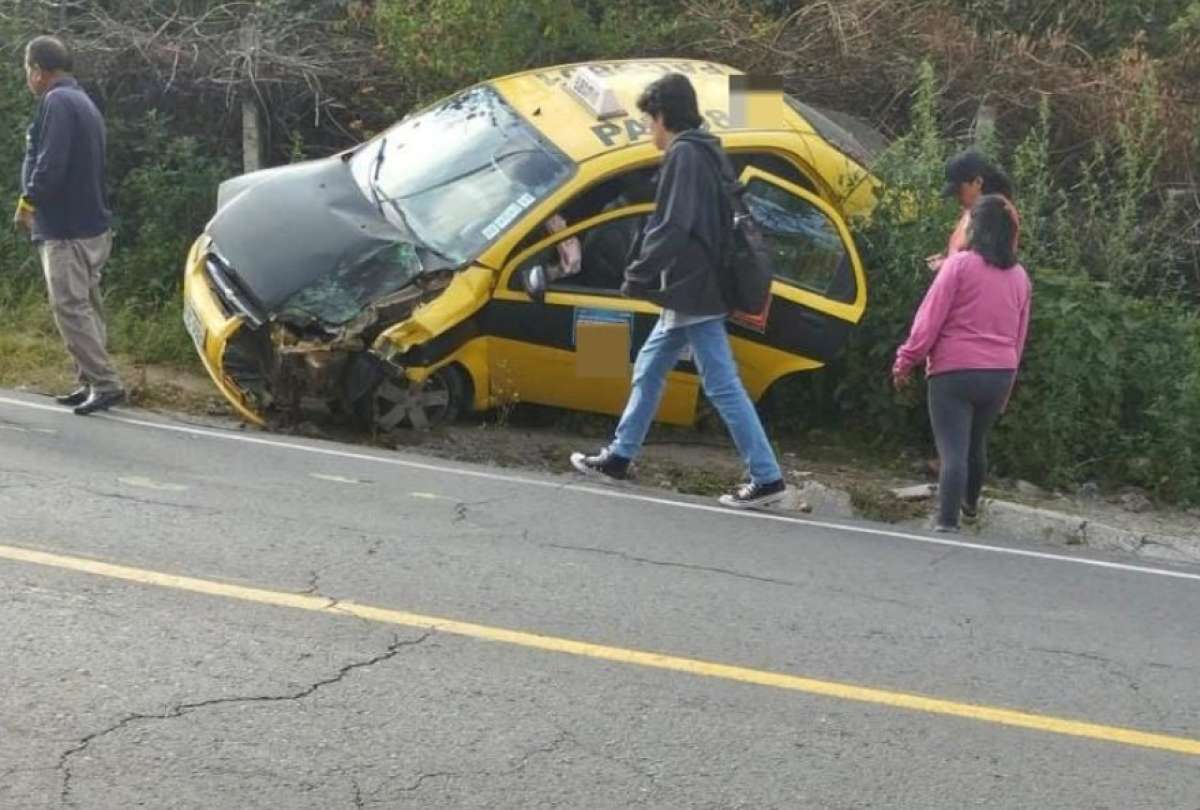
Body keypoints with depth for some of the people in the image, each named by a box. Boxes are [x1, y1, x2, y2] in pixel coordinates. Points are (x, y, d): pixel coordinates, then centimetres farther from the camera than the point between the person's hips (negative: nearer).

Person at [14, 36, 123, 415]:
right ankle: (92, 383, 16)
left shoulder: (57, 102, -14)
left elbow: (51, 164, -23)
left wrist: (27, 203, -10)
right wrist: (38, 205, 18)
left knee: (70, 308, -9)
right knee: (84, 307, 12)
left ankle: (106, 384, -11)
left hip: (67, 229, -10)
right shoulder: (82, 100, 18)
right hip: (88, 224, 10)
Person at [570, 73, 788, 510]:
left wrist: (637, 276, -14)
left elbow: (672, 229, -24)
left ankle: (767, 478, -4)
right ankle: (618, 457, 30)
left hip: (693, 295, -11)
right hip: (690, 293, 11)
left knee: (723, 385, -8)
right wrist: (651, 276, 15)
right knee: (648, 370, 19)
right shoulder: (705, 155, 15)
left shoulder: (684, 156, -15)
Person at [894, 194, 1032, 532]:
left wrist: (905, 362, -3)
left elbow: (930, 318, -11)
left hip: (955, 371, -6)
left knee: (953, 451, -9)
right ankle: (970, 502, 46)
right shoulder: (1019, 276, 9)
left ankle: (947, 523, -18)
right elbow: (1019, 336, 13)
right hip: (999, 374, 6)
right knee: (976, 444, 25)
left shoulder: (960, 264, -9)